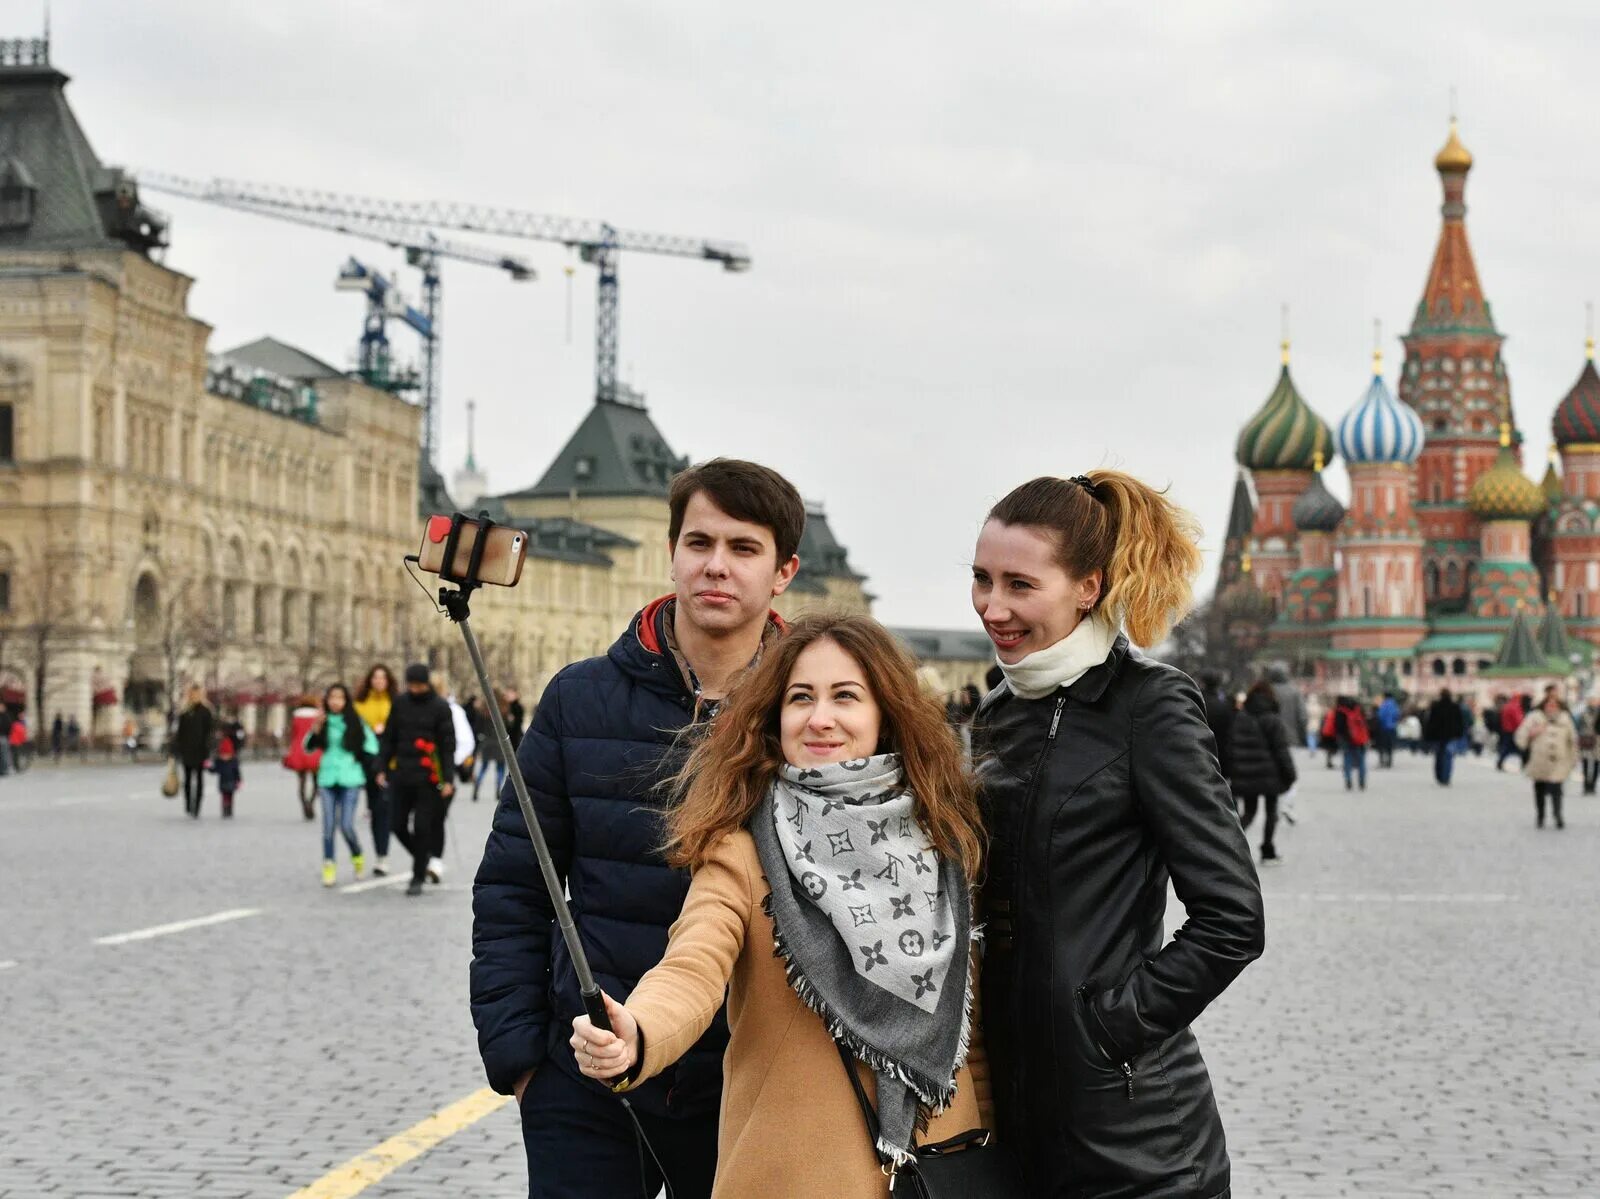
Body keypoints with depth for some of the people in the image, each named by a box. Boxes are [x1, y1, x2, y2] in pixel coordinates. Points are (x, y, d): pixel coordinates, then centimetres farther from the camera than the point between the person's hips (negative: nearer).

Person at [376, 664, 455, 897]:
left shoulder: (440, 706, -5)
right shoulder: (400, 702, 7)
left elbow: (448, 744, -5)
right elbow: (389, 737, 13)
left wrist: (448, 779, -9)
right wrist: (382, 768, 7)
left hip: (427, 778, -4)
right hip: (402, 775, 4)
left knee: (422, 827, -3)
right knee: (398, 825, 5)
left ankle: (418, 878, 8)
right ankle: (423, 858, 29)